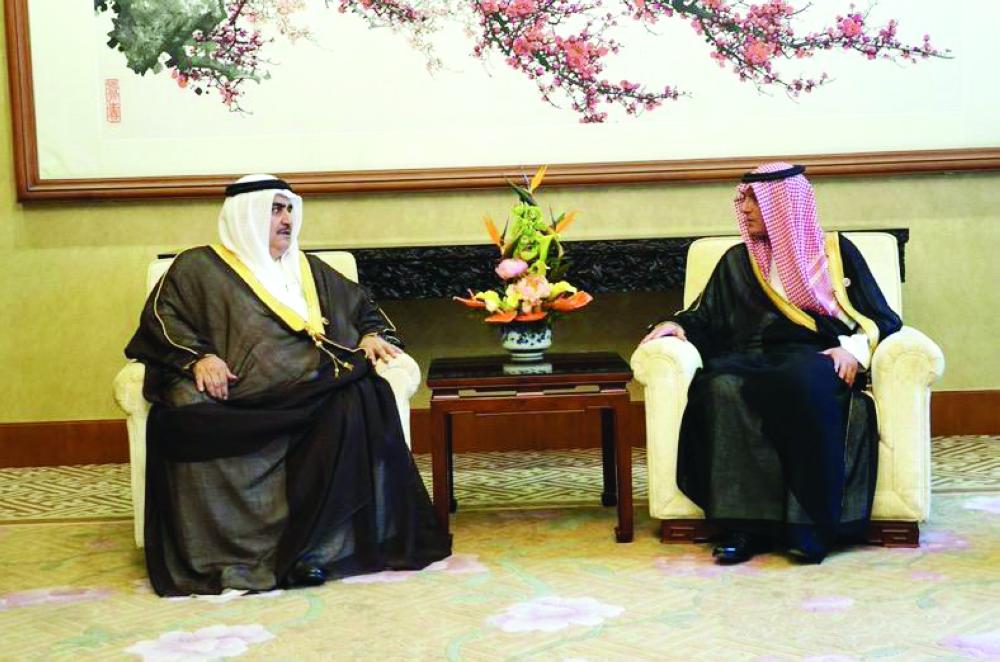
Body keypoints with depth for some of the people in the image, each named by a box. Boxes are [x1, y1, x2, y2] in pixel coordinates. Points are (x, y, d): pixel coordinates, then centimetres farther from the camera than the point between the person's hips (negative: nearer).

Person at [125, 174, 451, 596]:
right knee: (184, 415, -36)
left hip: (313, 389, 2)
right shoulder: (197, 268, 18)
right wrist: (198, 357, -14)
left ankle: (309, 545, -33)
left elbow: (363, 307, 35)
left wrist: (371, 334, 13)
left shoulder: (307, 269, 31)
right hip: (241, 397, -2)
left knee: (361, 398, -32)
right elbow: (163, 317, 4)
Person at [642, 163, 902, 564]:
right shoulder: (737, 261, 26)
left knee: (803, 384, -41)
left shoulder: (836, 251, 17)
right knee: (721, 386, -36)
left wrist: (854, 349, -9)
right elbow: (707, 319, 23)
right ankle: (746, 524, -40)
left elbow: (879, 318, 11)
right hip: (752, 360, 3)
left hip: (815, 358, -2)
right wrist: (679, 324, 1)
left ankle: (812, 525, -38)